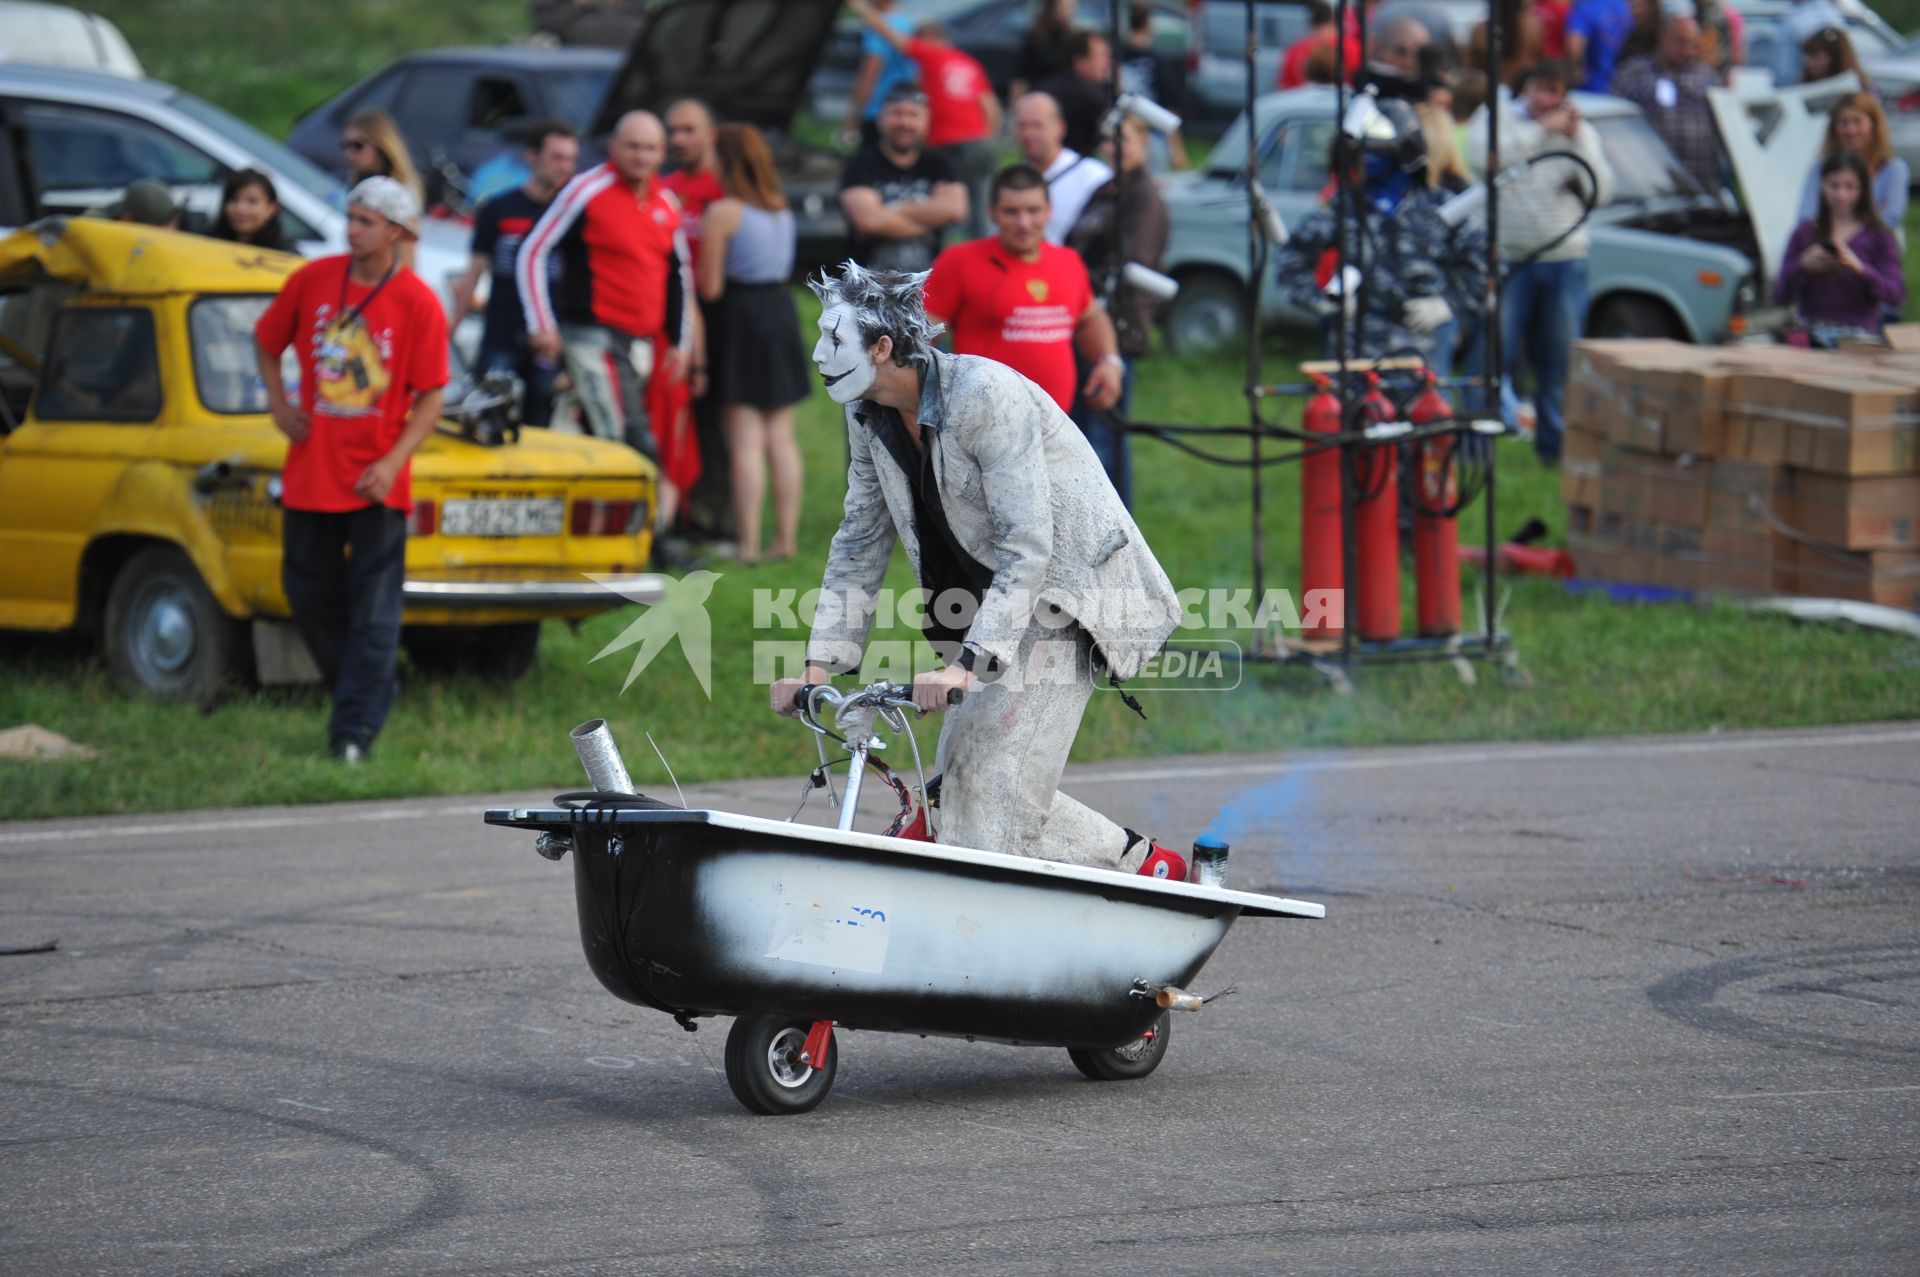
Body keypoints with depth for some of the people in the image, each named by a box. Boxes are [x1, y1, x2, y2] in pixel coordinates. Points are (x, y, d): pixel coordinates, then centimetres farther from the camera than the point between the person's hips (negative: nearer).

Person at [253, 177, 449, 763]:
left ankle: (355, 732, 0)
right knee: (309, 594, 11)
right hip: (310, 470, 4)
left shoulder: (418, 304, -10)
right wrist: (277, 404, 3)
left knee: (373, 611, -3)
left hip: (376, 480, -4)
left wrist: (393, 462, -18)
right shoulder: (311, 280, 0)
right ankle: (369, 693, 30)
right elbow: (267, 341, 17)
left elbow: (430, 397, -7)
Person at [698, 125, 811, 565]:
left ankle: (748, 542, -8)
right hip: (782, 312, 6)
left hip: (740, 315, -6)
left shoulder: (722, 213, -12)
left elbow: (710, 287, -12)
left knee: (746, 441, -6)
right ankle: (786, 536, 12)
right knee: (781, 437, 11)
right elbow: (783, 264, 12)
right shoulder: (783, 210, 9)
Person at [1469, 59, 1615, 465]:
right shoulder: (1496, 121, 7)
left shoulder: (1582, 133, 13)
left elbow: (1601, 192, 0)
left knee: (1560, 358, 4)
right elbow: (1487, 158, -16)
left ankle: (1555, 442, 12)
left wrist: (1578, 140, -6)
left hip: (1564, 259, 2)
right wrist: (1541, 130, -13)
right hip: (1508, 259, -2)